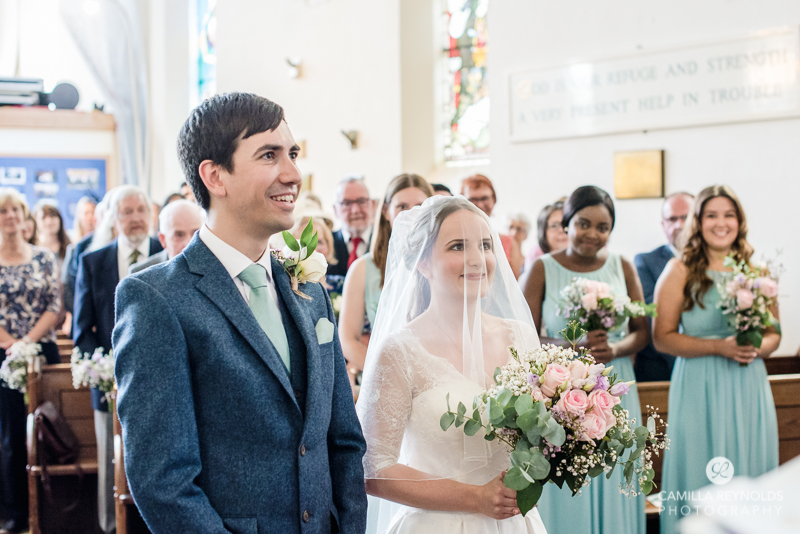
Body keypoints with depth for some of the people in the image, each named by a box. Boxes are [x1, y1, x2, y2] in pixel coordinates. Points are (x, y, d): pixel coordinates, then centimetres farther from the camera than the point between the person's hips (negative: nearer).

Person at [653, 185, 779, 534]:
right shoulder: (679, 271, -1)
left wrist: (758, 347, -9)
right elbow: (662, 337, -5)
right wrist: (719, 346, -15)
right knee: (702, 476, 0)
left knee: (749, 473, 6)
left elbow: (774, 334, 14)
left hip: (749, 387, 3)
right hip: (700, 388, -3)